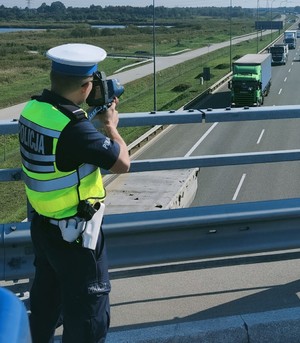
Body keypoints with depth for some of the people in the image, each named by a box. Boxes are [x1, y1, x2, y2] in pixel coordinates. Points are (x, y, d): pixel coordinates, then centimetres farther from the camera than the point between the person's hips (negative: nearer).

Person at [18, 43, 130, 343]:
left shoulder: (31, 109, -5)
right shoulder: (74, 127, -29)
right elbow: (122, 164, -20)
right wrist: (111, 126, -5)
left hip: (42, 223, 9)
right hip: (73, 230, -8)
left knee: (46, 292, 28)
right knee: (88, 305, 8)